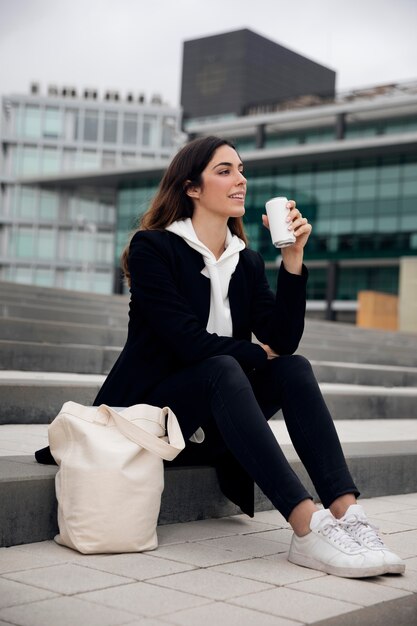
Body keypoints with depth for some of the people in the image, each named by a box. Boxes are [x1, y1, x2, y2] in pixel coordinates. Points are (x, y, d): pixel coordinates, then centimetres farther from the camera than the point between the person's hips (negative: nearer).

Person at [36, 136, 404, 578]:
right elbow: (188, 341, -21)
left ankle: (347, 515, -35)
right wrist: (257, 354, -8)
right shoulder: (152, 247, -8)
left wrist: (293, 256, -12)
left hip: (209, 432, 6)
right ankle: (308, 528, -45)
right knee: (223, 369, -34)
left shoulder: (247, 262, 10)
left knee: (294, 368, -19)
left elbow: (284, 340, -6)